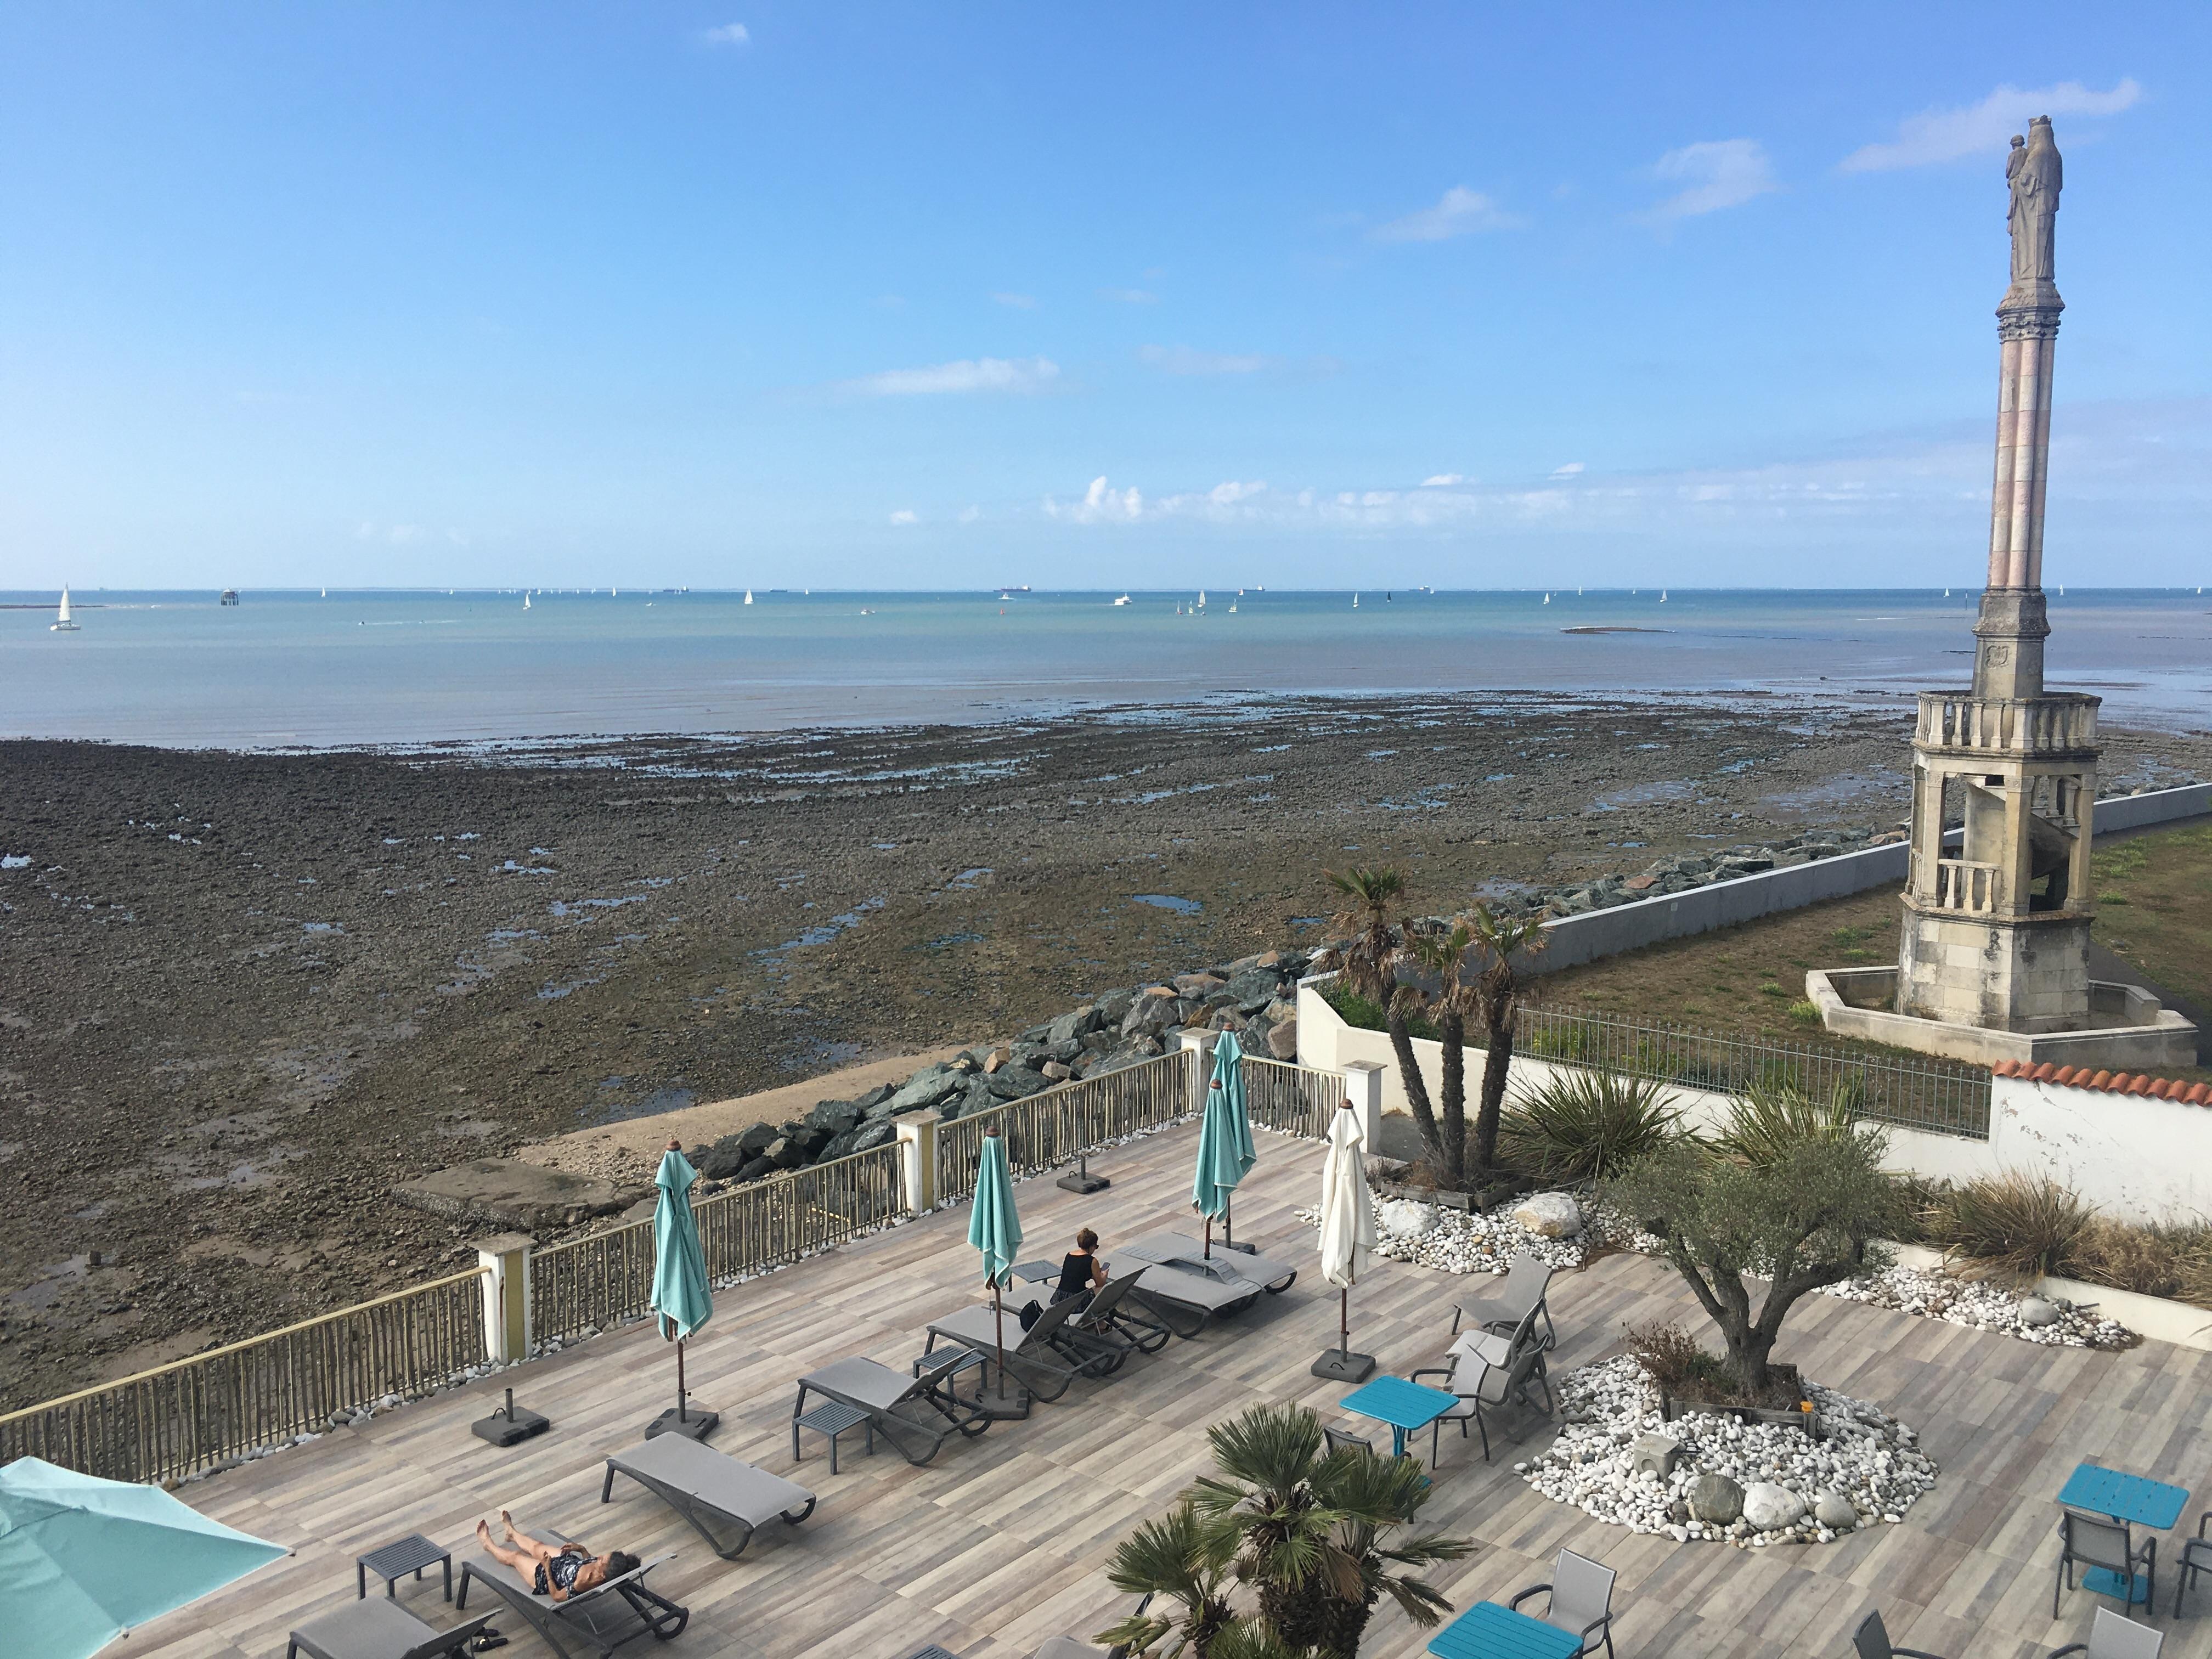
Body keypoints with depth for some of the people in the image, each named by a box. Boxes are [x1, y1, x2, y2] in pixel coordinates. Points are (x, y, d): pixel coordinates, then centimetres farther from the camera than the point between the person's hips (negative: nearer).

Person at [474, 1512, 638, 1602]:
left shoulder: (582, 1586, -45)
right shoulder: (602, 1568, -26)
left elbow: (557, 1596, -29)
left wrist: (547, 1568, -28)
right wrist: (582, 1549, -12)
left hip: (546, 1578, -6)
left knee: (514, 1556, 17)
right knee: (537, 1546, 29)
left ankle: (488, 1544, 50)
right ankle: (512, 1533, 64)